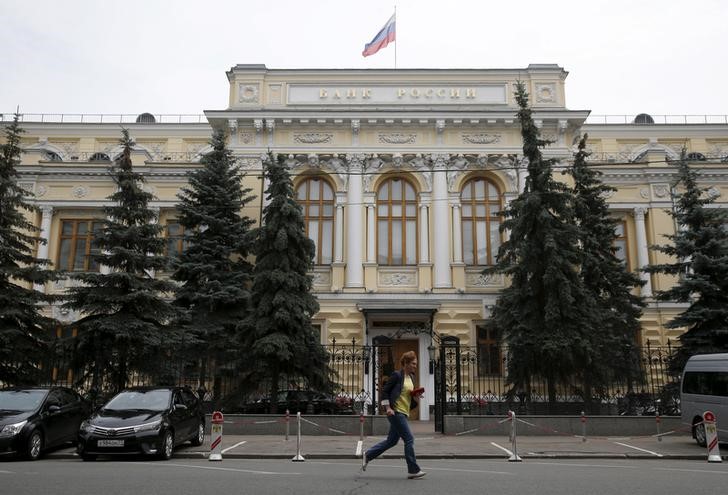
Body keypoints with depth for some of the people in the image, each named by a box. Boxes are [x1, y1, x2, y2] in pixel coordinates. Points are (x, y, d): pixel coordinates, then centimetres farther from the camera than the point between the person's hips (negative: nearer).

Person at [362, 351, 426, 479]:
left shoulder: (411, 377, 14)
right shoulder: (397, 375, -10)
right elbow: (385, 391, -10)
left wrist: (415, 398, 0)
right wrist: (388, 407, -15)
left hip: (403, 413, 9)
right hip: (396, 412, -9)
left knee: (392, 440, 13)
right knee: (409, 439, -7)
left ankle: (367, 455, 25)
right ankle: (413, 470, 1)